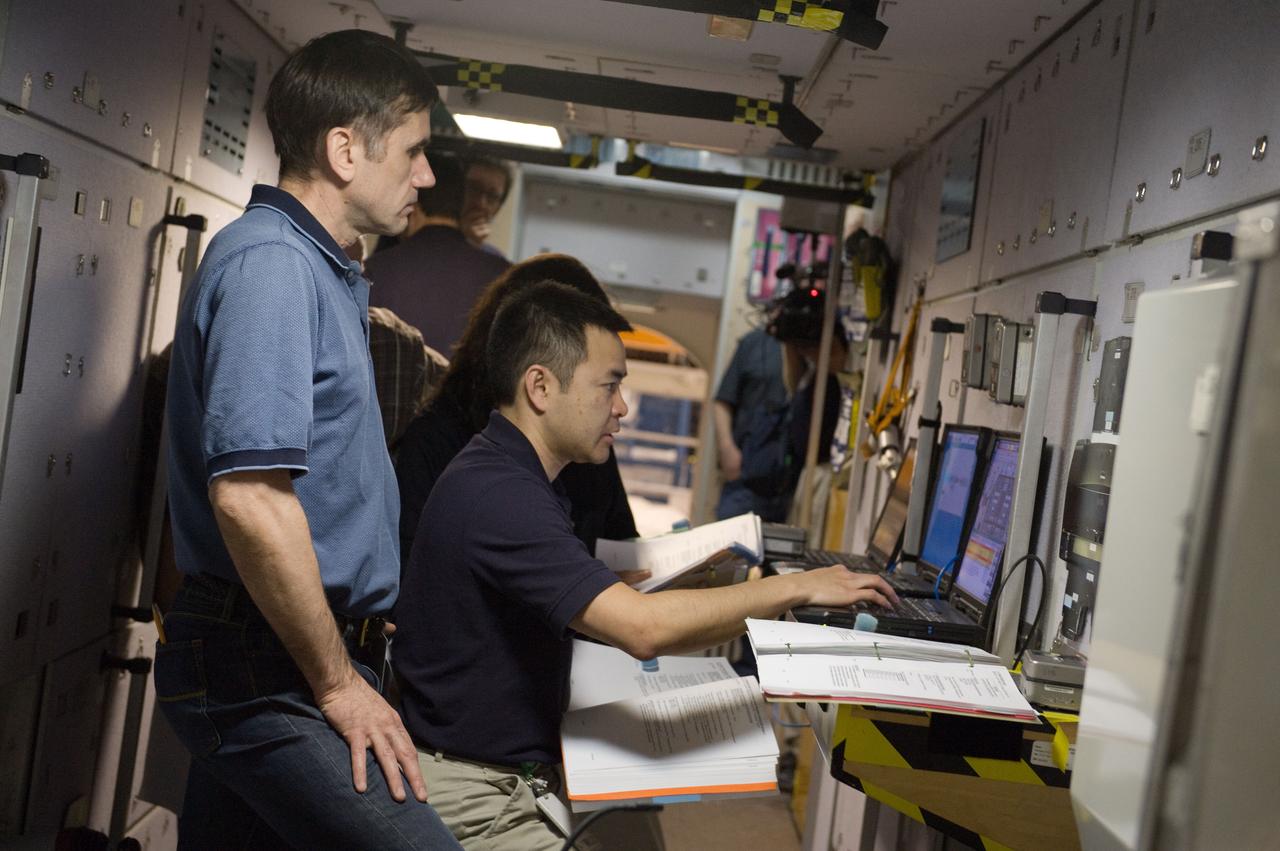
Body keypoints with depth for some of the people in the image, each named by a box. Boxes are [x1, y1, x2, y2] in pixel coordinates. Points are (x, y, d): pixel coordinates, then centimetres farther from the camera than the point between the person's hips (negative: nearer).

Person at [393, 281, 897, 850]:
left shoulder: (511, 477, 10)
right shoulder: (496, 497, -24)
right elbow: (643, 628, -31)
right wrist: (797, 588, -22)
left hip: (524, 764, 9)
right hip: (471, 797, -9)